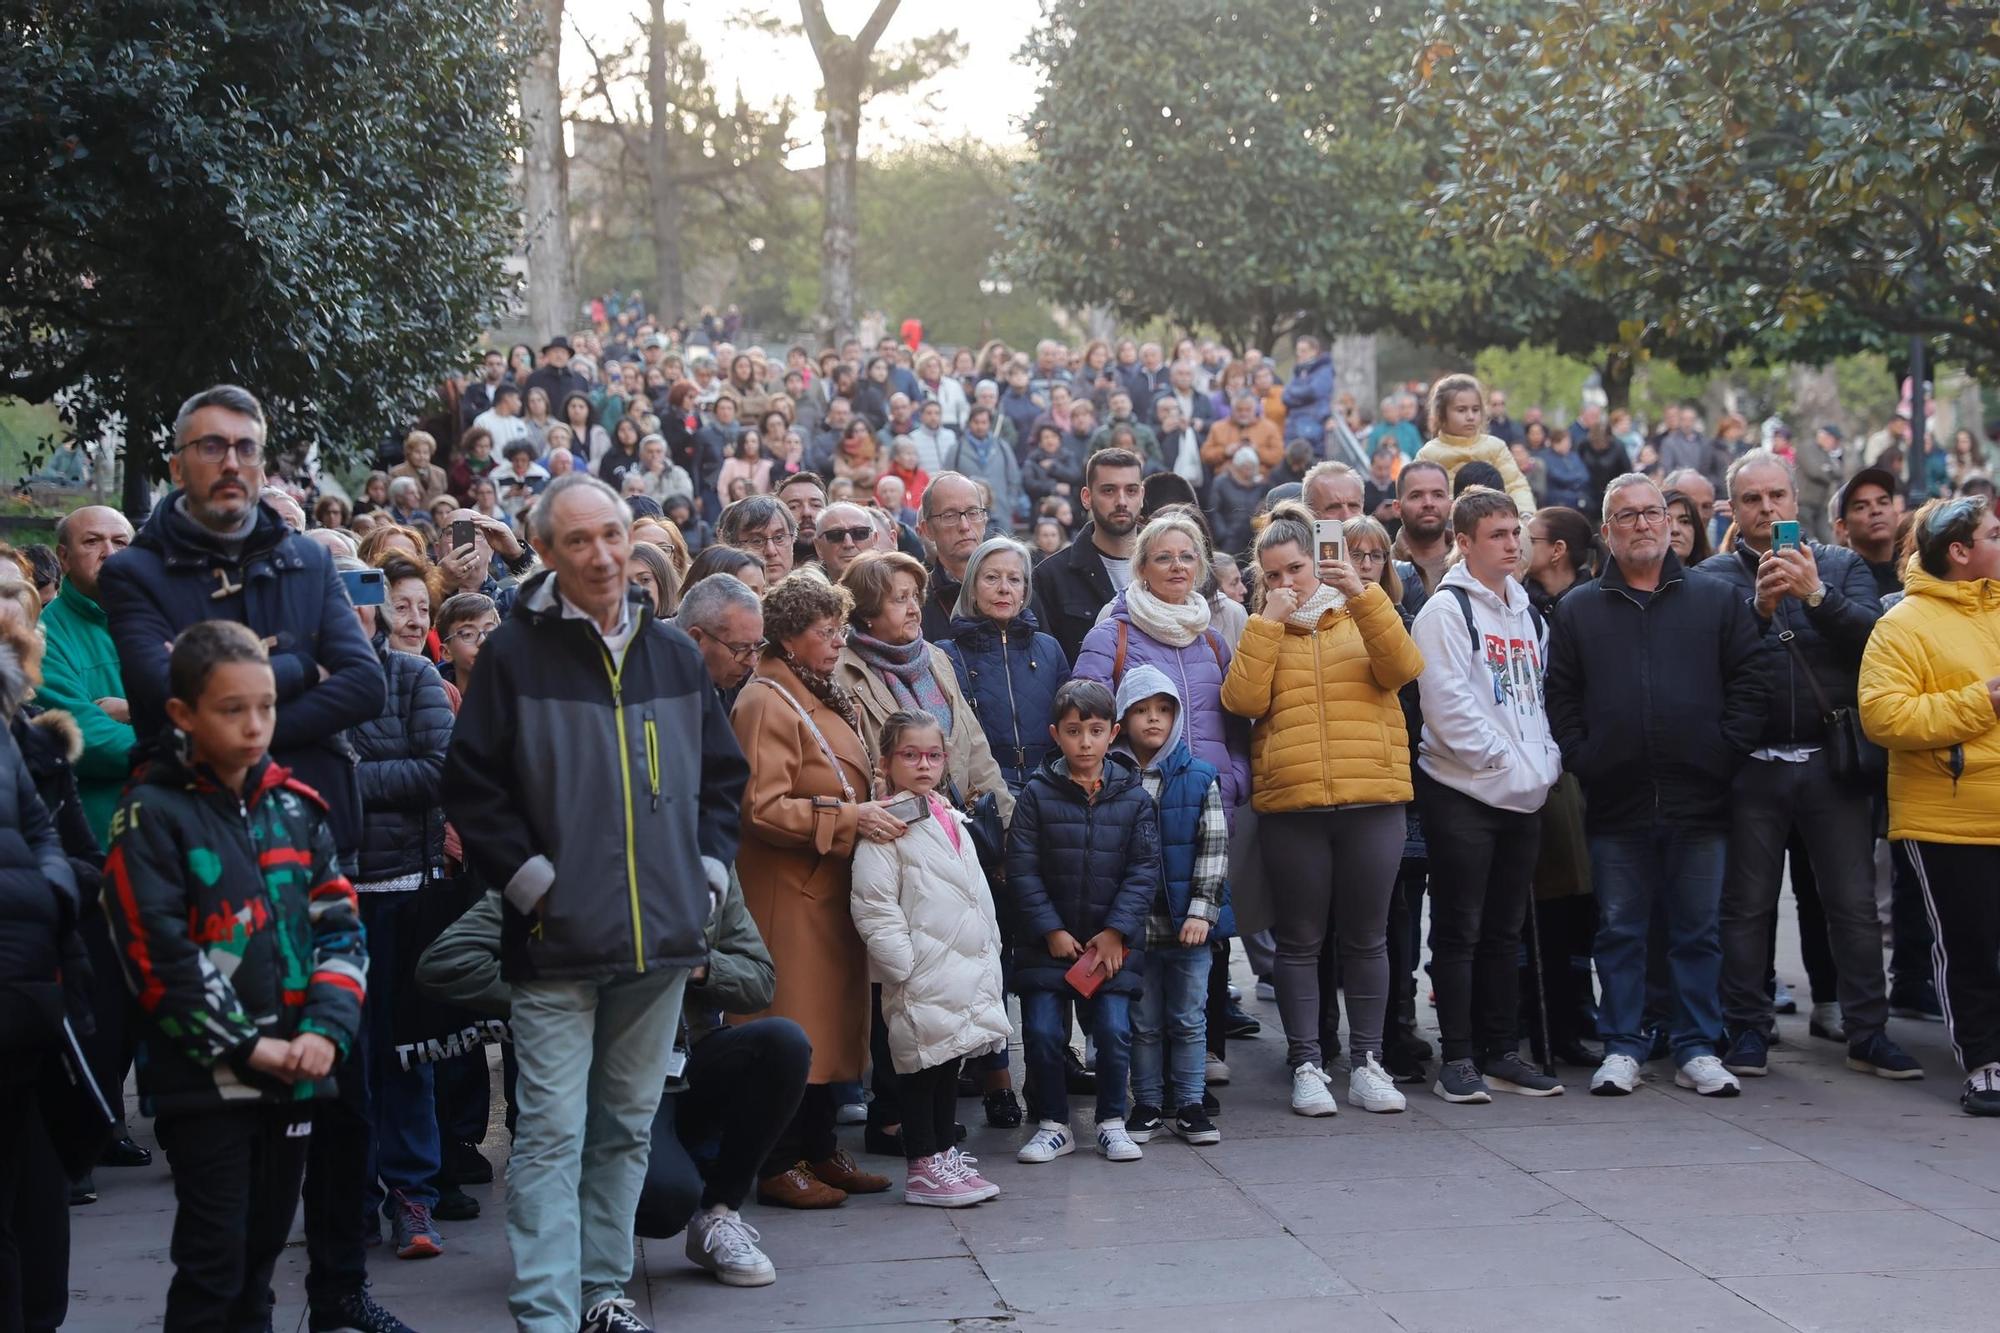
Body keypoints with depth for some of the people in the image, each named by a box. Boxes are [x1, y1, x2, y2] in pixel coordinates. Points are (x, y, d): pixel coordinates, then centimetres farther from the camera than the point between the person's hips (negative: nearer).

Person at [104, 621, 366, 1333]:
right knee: (213, 1261, -3)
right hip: (203, 1079, -5)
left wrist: (326, 1030, -8)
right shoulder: (152, 814, -7)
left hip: (293, 1075, 5)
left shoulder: (296, 807, 9)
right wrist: (248, 1045, -15)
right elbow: (158, 956, -13)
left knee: (263, 1248, 13)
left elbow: (339, 929, 8)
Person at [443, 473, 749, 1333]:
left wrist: (707, 871, 7)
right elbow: (472, 785, -5)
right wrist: (530, 881, -11)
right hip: (559, 940, -5)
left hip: (661, 939, 5)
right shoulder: (515, 655, -4)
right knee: (553, 1136, -6)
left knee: (627, 1127, 12)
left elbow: (723, 774, 18)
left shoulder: (673, 654, 10)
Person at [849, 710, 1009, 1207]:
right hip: (922, 979, -8)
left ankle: (946, 1155, 24)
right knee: (922, 1065, -2)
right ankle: (924, 1168, 5)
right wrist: (903, 965, -19)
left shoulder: (952, 821, 17)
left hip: (966, 970, 8)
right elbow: (873, 905, -16)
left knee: (950, 1063, 14)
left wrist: (989, 952, 18)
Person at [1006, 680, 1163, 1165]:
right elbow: (1021, 870, -3)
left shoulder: (1134, 797, 2)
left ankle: (1111, 1121, 11)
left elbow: (1144, 870, -1)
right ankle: (1052, 1124, 12)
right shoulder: (1037, 794, 0)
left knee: (1114, 1029, -7)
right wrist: (1051, 930, -9)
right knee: (1041, 1031, -4)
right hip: (1047, 939, 0)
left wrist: (1115, 932, -10)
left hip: (1112, 941, 0)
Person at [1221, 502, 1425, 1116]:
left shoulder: (1363, 617, 11)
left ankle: (1367, 1062, 12)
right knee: (1300, 941, 4)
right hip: (1290, 807, 0)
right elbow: (1244, 700, -6)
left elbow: (1402, 668, -9)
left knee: (1366, 938, 6)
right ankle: (1307, 1065, 10)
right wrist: (1269, 621, -7)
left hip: (1372, 801, 0)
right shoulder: (1259, 634, 11)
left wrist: (1363, 594, -16)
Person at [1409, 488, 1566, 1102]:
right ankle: (1457, 1060, 2)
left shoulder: (1528, 614, 16)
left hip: (1524, 797, 7)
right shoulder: (1445, 612, -7)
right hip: (1465, 793, -7)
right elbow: (1450, 705, -15)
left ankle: (1501, 1052, 18)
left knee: (1504, 931, 12)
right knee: (1460, 932, -3)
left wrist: (1546, 761, 3)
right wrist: (1506, 762, -14)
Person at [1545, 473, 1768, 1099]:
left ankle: (1698, 1049, 13)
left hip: (1699, 801, 0)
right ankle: (1622, 1048, 12)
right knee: (1620, 930, 5)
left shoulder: (1718, 599, 7)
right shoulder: (1578, 610, 9)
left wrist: (1726, 754, -5)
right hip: (1615, 804, 0)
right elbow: (1560, 700, 6)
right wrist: (1582, 761, -5)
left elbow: (1749, 683, 3)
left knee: (1698, 930, 5)